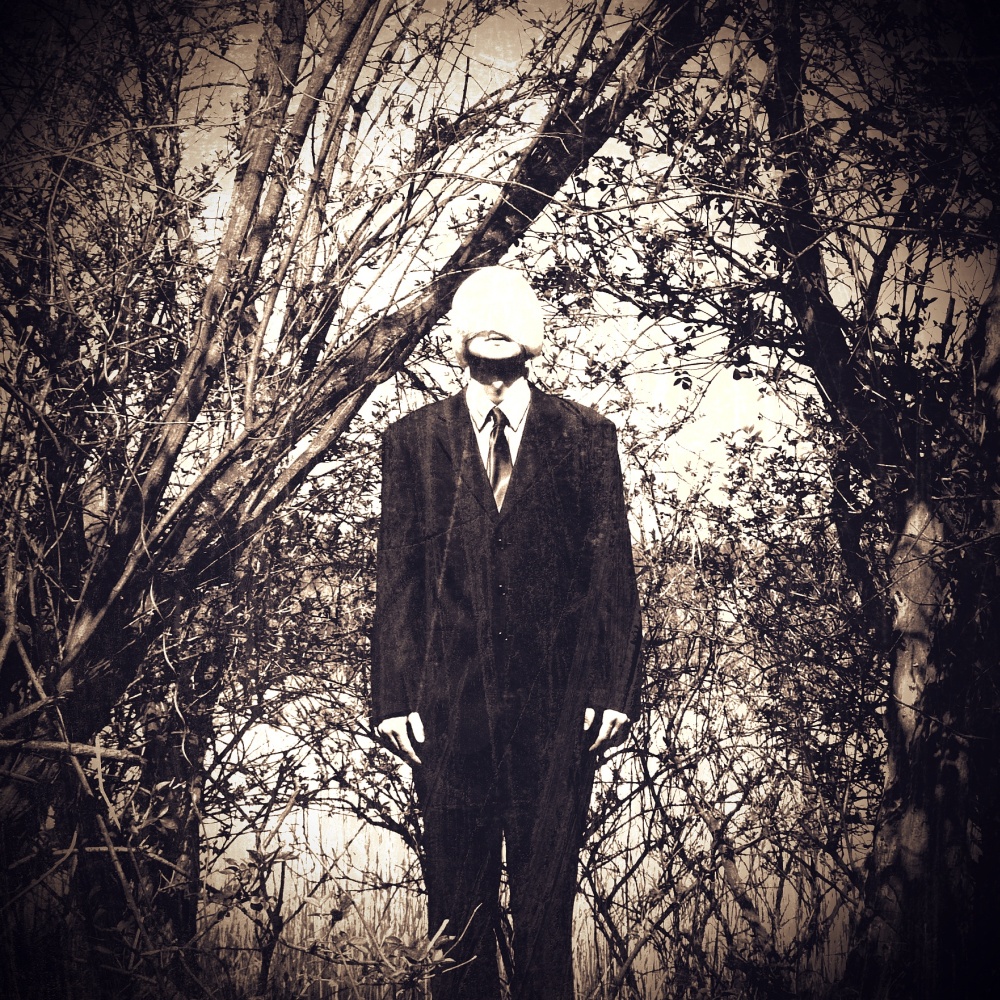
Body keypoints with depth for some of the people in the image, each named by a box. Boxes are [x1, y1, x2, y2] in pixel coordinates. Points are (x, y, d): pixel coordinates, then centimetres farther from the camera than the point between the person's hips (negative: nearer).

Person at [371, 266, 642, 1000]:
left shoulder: (585, 436, 8)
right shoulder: (414, 439, 10)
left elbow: (611, 569, 4)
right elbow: (398, 576, 6)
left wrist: (612, 688, -4)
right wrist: (395, 695, -2)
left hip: (556, 698, 0)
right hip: (449, 698, 1)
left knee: (548, 889, 5)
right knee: (456, 892, 7)